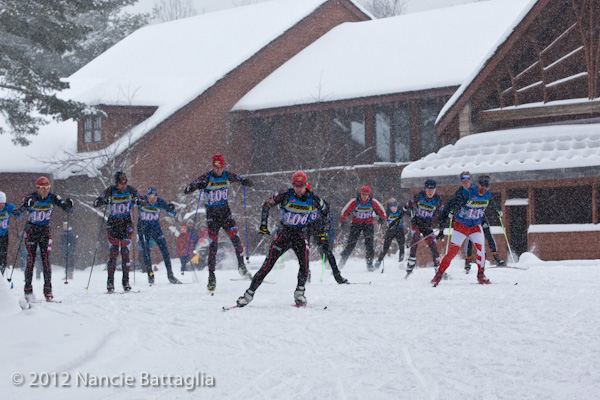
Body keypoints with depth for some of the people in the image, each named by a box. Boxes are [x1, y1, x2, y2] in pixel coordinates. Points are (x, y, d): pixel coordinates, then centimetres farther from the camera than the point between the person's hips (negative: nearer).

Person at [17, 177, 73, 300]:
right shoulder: (30, 198, -14)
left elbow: (67, 209, -10)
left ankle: (48, 290, -3)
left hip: (45, 231, 2)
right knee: (31, 261, -6)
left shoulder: (52, 198, -8)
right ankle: (28, 289, 2)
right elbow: (21, 210, -28)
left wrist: (68, 205, -33)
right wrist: (26, 204, -49)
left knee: (46, 260, -6)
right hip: (31, 231, -2)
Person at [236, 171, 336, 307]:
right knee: (268, 264, -8)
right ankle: (250, 293, 0)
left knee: (304, 263, -20)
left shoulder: (313, 199, -8)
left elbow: (324, 211, 11)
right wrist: (263, 226, -3)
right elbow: (267, 205, -1)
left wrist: (322, 232, 10)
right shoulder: (285, 195, -14)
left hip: (300, 234, 2)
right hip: (284, 233, -2)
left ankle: (299, 293, 0)